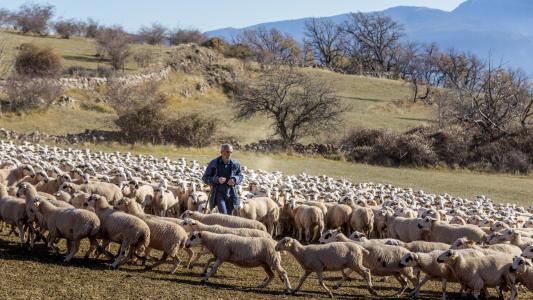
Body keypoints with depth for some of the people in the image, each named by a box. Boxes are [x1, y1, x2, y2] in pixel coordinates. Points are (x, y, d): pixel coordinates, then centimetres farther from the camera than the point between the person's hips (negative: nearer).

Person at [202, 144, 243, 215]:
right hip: (219, 194, -3)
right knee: (223, 215, -17)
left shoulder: (235, 164, 1)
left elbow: (240, 176, 13)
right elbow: (205, 178, -2)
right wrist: (217, 180, -20)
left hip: (231, 194, 3)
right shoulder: (214, 164, -6)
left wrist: (235, 180, -11)